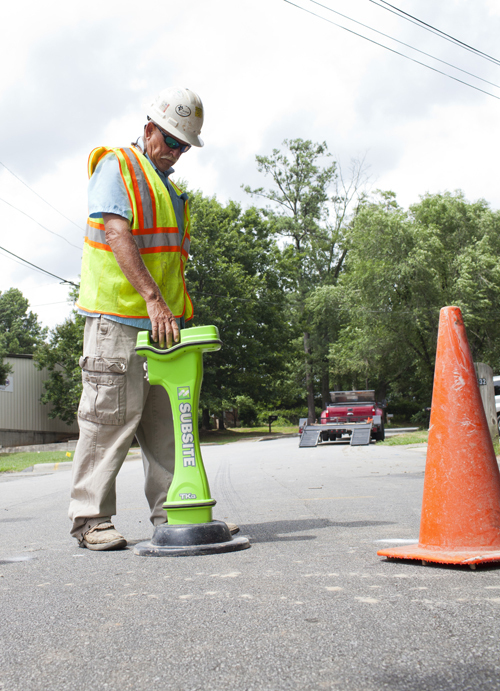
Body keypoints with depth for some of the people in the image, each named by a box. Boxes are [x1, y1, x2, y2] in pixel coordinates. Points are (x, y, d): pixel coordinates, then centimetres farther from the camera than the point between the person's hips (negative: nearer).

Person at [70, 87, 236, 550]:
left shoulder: (170, 186, 24)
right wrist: (153, 299, -24)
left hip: (162, 320, 8)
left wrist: (176, 310, 15)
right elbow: (117, 234, -16)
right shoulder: (116, 166, -1)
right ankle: (91, 518, 1)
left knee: (166, 418, 6)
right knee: (111, 414, -7)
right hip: (117, 317, -8)